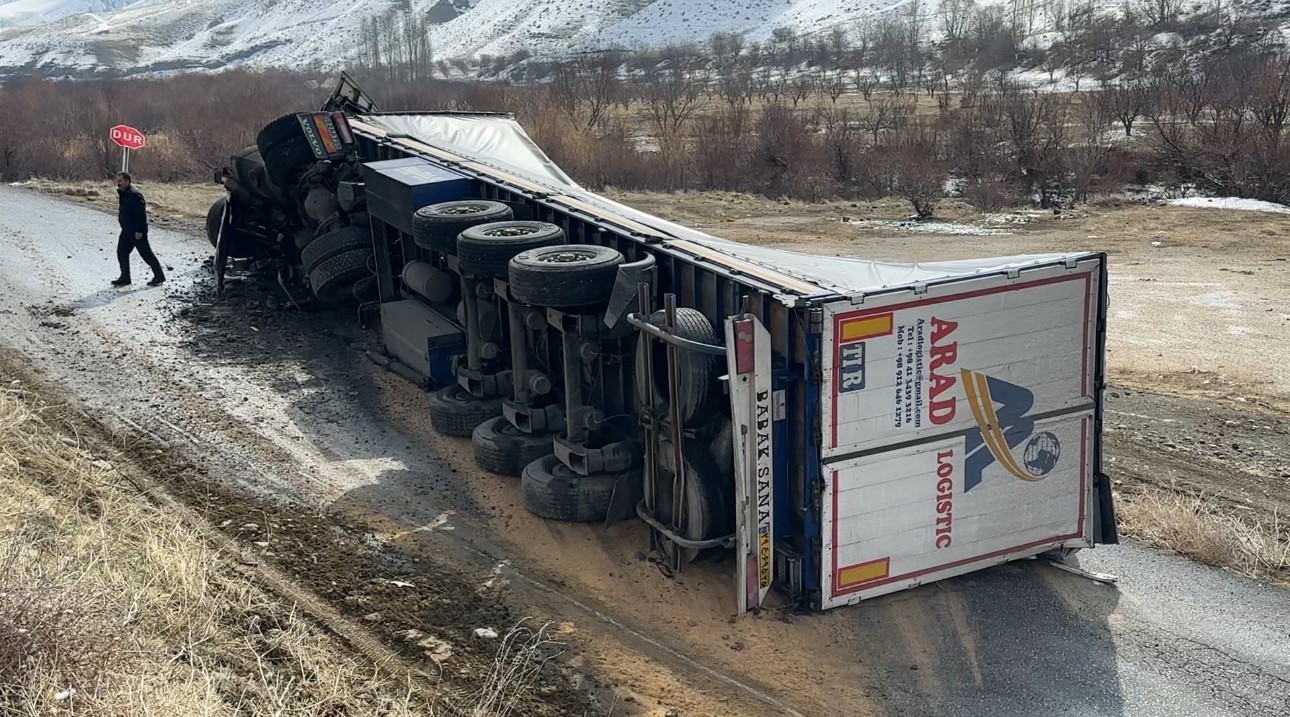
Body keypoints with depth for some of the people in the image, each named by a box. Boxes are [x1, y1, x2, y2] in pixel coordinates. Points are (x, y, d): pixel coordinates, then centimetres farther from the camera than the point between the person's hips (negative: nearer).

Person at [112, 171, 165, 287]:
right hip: (126, 230, 10)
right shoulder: (123, 194, 12)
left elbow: (141, 213, -24)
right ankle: (125, 278, 15)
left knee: (146, 254, -2)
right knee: (121, 252, 8)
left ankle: (159, 276, 8)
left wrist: (139, 230, -25)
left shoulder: (134, 195, -20)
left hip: (137, 232, -10)